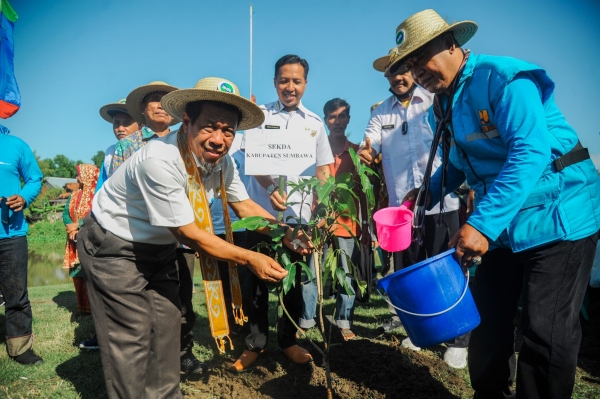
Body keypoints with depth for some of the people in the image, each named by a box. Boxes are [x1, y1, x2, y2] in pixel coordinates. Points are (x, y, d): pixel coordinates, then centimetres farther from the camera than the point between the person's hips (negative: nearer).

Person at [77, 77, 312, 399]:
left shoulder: (221, 161, -12)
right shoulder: (159, 161, -35)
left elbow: (244, 205, -1)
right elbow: (188, 233, -30)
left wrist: (286, 234, -17)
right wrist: (249, 258, -25)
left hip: (158, 247, 7)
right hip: (114, 247, -7)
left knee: (167, 326, 13)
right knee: (131, 337, -3)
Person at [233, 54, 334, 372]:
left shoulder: (314, 122, 11)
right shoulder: (259, 115, 4)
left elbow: (323, 168, 14)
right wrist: (271, 187, -24)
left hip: (298, 215, 2)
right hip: (260, 212, -2)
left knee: (294, 280, 10)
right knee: (257, 279, 5)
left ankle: (288, 340, 27)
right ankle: (255, 343, 20)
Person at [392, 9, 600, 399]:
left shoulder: (503, 78, -16)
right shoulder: (442, 105, 7)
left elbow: (531, 152, -27)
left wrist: (481, 224, -32)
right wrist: (427, 193, 1)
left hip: (556, 217, -7)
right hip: (502, 227, 7)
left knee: (546, 333, -3)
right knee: (488, 323, 12)